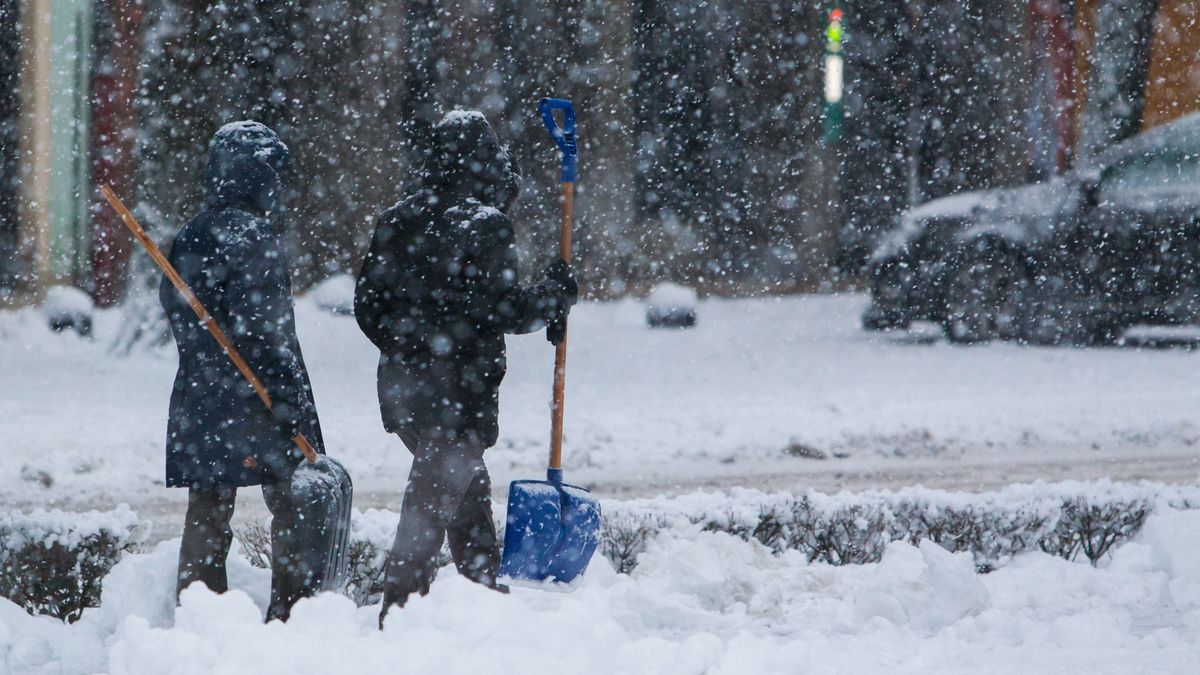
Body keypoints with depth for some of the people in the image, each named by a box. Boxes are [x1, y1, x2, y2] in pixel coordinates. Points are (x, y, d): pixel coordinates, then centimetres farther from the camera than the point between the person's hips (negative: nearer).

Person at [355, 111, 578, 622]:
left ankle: (488, 596, 34)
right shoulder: (483, 225, -14)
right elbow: (505, 309, -17)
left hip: (401, 386, 8)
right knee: (431, 506, -4)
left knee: (470, 489, 23)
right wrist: (556, 296, 0)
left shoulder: (397, 220, 7)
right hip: (459, 393, -8)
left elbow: (368, 305, 11)